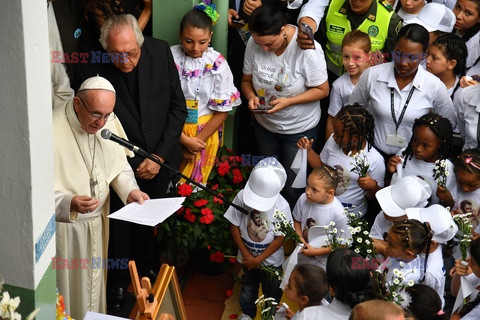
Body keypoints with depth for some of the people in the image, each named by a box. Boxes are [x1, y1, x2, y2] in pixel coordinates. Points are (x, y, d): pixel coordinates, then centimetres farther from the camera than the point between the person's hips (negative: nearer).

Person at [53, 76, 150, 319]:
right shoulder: (52, 132, -26)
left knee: (94, 284, 23)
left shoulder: (109, 121, -8)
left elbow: (119, 165, 7)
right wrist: (69, 203, -37)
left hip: (98, 222, 5)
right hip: (64, 228, -5)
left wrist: (130, 190, -11)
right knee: (67, 292, 11)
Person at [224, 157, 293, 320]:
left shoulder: (282, 206, -29)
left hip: (271, 260, -2)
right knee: (248, 288, 27)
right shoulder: (242, 196, -25)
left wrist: (258, 259, -15)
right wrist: (246, 254, -12)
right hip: (247, 257, 2)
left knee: (272, 291, 22)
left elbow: (280, 238, -18)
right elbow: (234, 226, -12)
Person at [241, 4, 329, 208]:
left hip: (299, 129, -4)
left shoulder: (307, 49, -27)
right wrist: (251, 96, -23)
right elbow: (246, 80, -1)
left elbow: (322, 90, -18)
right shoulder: (254, 43, -16)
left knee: (292, 185, 11)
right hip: (264, 125, 4)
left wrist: (288, 101, -29)